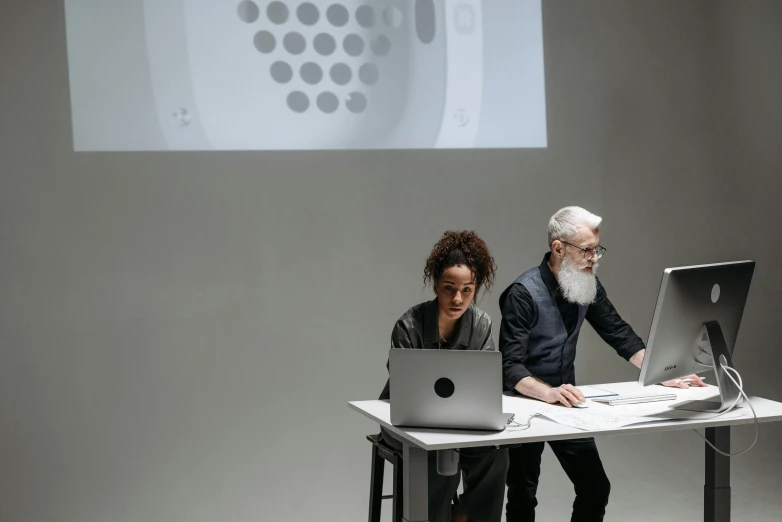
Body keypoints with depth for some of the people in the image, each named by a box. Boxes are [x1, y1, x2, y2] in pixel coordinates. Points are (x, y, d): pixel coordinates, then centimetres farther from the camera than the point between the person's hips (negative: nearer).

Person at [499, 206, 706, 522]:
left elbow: (620, 335, 2)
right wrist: (547, 393, -48)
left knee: (596, 488, 7)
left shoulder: (588, 285, -2)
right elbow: (510, 367, -30)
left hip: (566, 401, 6)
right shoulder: (523, 294, -24)